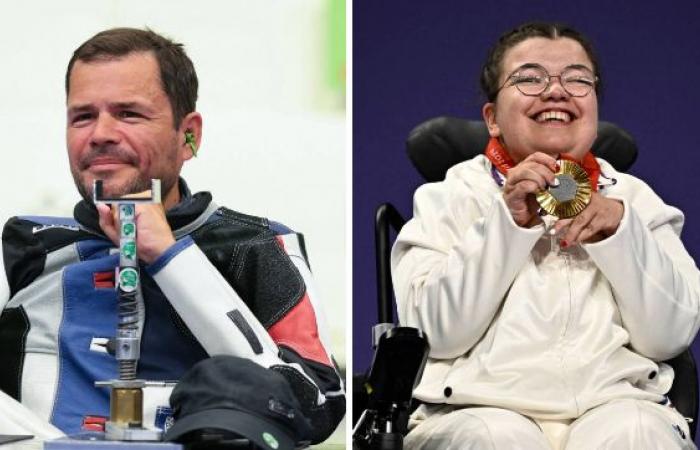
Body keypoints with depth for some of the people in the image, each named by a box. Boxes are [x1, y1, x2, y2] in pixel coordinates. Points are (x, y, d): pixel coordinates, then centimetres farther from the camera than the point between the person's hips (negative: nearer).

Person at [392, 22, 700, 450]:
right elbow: (435, 333, -3)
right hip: (482, 406, -1)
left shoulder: (634, 197, 16)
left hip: (616, 402, 1)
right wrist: (506, 222, -10)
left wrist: (621, 229, -7)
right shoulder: (449, 198, 11)